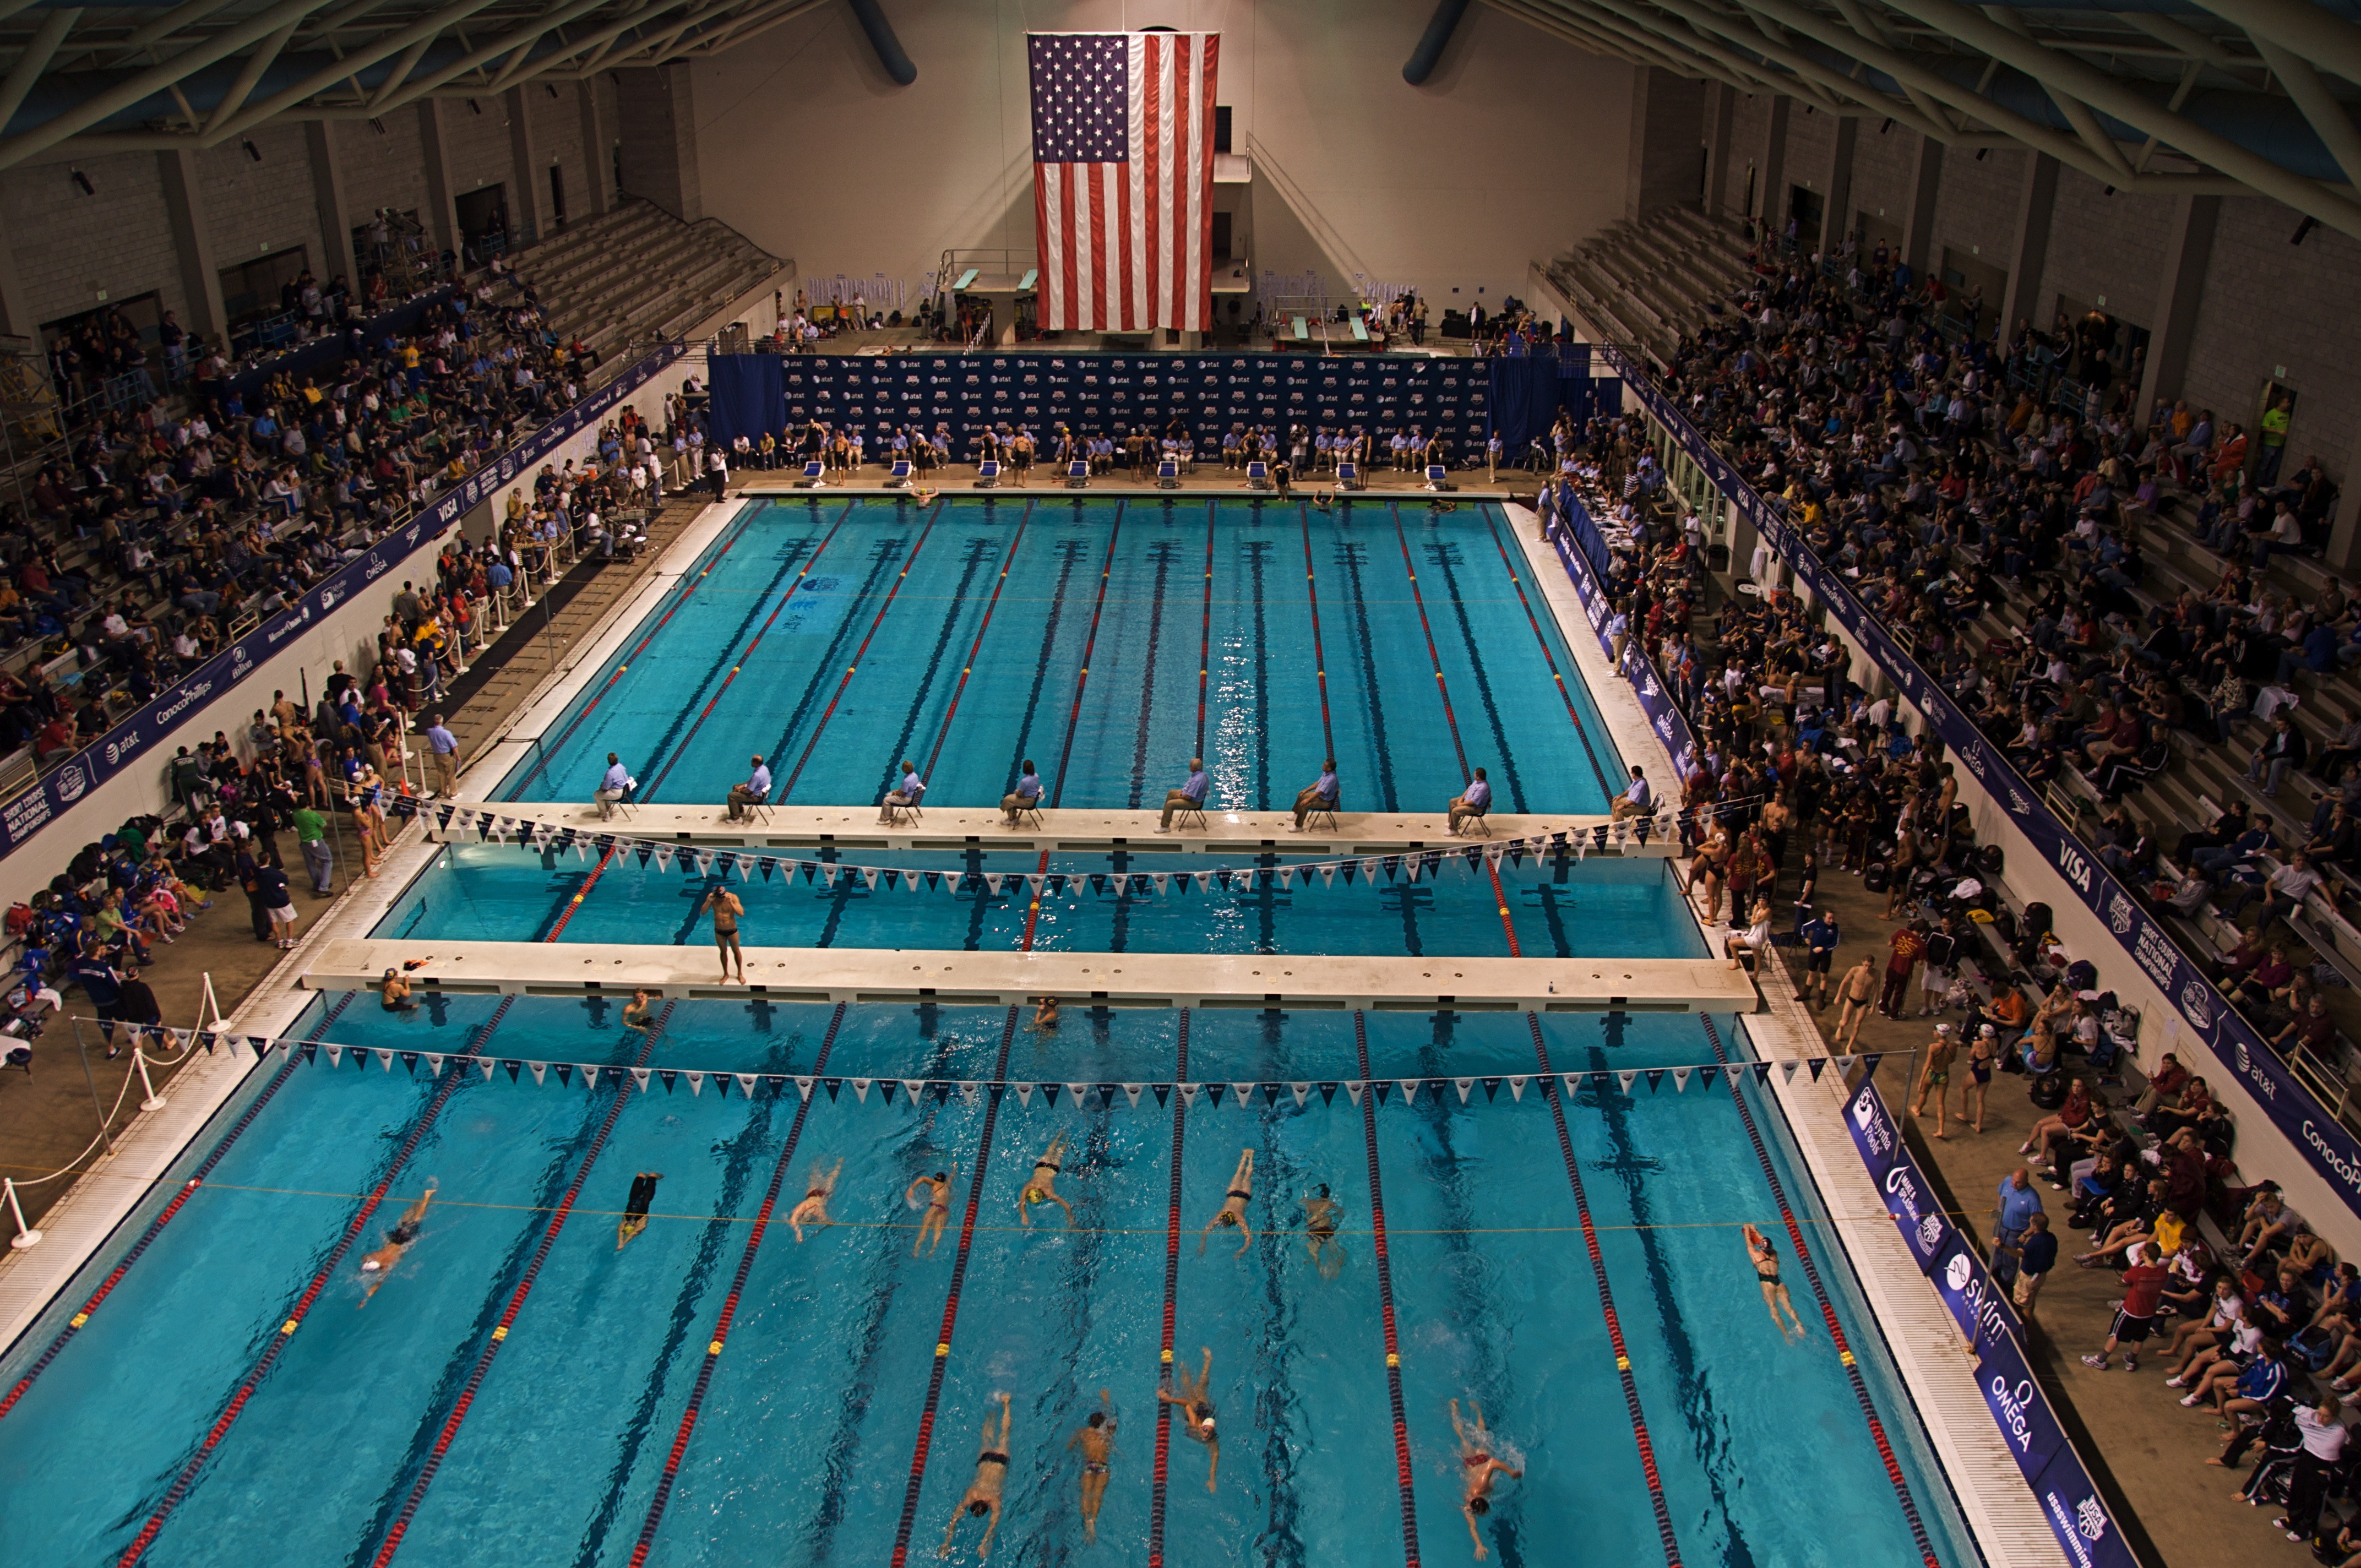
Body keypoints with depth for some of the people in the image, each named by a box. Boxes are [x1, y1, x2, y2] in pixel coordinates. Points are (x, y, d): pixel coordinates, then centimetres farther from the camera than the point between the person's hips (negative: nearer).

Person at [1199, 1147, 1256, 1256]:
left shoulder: (1240, 1220, -41)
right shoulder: (1218, 1218, -37)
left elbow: (1250, 1238, -47)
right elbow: (1206, 1231, -35)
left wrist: (1243, 1251, -60)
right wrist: (1202, 1245, -48)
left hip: (1244, 1196, -1)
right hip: (1232, 1194, 1)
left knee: (1247, 1175, 29)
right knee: (1239, 1173, 30)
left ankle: (1251, 1155, 53)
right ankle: (1245, 1154, 56)